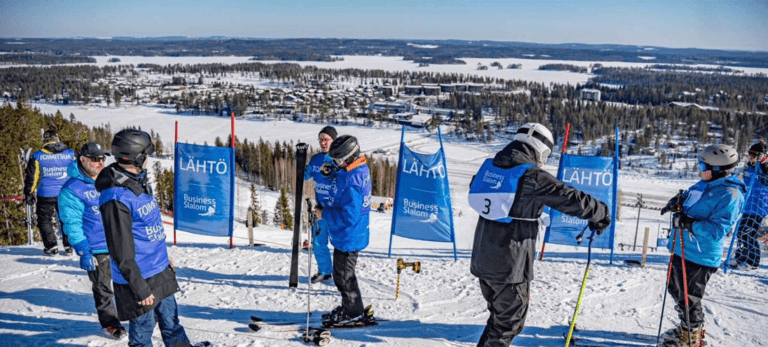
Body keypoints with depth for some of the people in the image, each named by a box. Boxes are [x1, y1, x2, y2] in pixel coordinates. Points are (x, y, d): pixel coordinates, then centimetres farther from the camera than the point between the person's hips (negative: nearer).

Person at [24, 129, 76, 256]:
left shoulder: (37, 156, -4)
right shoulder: (70, 154, 0)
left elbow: (31, 177, -1)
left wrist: (29, 194, 7)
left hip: (46, 194, -2)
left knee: (45, 220, 12)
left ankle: (51, 246, 8)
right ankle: (69, 245, 12)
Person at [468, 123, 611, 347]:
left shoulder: (488, 168, 5)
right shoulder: (533, 177, -16)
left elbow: (476, 189, 25)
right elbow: (573, 200, -11)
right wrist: (601, 213, 7)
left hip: (482, 260, 7)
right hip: (510, 266, -7)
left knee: (500, 317, 25)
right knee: (508, 323, 8)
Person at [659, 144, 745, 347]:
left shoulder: (730, 195, -20)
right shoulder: (704, 185, 6)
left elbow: (717, 229, -25)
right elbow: (688, 201, 23)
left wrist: (689, 223, -31)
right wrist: (678, 203, 2)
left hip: (701, 256, -9)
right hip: (682, 248, 9)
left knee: (689, 298, 3)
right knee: (676, 290, 22)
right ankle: (686, 328, 41)